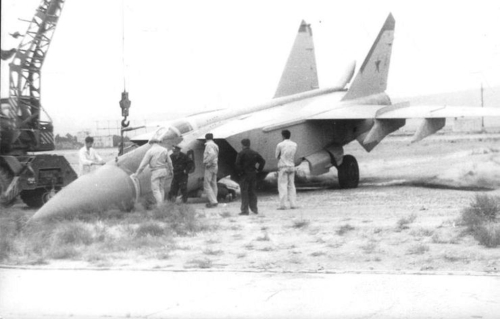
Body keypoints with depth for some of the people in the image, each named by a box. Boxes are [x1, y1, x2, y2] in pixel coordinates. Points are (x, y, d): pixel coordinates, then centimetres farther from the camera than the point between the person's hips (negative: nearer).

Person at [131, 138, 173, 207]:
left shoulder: (150, 151, -10)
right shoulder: (164, 150, 3)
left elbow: (143, 163, -11)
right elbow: (169, 162, 11)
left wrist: (136, 173, -5)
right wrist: (171, 170, 28)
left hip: (155, 172, -5)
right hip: (164, 170, 5)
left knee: (155, 189, -3)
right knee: (161, 188, 15)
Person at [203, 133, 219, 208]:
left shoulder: (209, 145, -14)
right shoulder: (215, 145, 13)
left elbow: (212, 154, -29)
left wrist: (206, 161, -21)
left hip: (209, 167, -9)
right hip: (215, 166, 9)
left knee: (206, 185, -6)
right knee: (213, 184, 12)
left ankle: (213, 201, -13)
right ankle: (214, 201, 15)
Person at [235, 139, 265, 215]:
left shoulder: (241, 154, -9)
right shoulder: (255, 153, 8)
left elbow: (237, 164, -19)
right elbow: (263, 161, 8)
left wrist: (240, 172, -8)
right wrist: (258, 170, 9)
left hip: (244, 175, -5)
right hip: (253, 175, 5)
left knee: (244, 192, -3)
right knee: (252, 191, 14)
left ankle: (245, 210, -5)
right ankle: (254, 208, 15)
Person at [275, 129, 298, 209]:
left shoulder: (280, 145, -8)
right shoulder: (294, 145, 5)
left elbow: (277, 156, -1)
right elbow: (293, 156, 11)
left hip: (283, 167, -4)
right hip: (291, 166, 4)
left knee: (282, 185, -4)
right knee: (291, 185, 10)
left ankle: (282, 204, -10)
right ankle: (292, 204, 6)